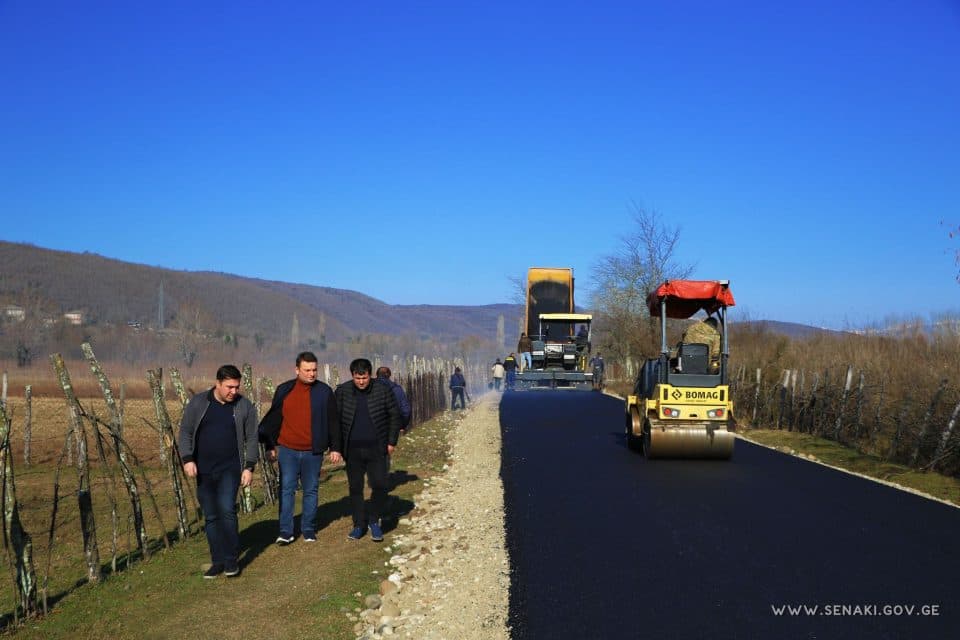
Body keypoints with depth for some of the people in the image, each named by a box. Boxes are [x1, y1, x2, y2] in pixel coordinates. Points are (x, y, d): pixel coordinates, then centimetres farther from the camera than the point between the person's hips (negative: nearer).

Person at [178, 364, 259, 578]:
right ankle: (218, 562, 18)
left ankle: (232, 560, -3)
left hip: (230, 469, -2)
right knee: (210, 517, 7)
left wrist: (249, 467, -5)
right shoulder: (198, 403, 0)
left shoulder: (245, 406, -1)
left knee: (226, 509, -17)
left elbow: (251, 439, 2)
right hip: (203, 471, 2)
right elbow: (185, 432, 4)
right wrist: (187, 459, -8)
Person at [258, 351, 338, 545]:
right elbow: (273, 420, 8)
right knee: (286, 489, -1)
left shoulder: (324, 391, -1)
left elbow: (333, 422, 4)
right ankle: (285, 531, 5)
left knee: (311, 490, 8)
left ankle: (309, 530, 20)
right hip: (288, 450, 0)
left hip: (313, 452, 0)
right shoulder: (284, 390, 1)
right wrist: (270, 446, 6)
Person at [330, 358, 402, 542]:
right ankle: (359, 525, 21)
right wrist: (335, 448, -2)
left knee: (379, 486, -6)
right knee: (355, 488, 8)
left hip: (376, 449, -1)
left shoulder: (382, 391, -5)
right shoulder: (342, 392, -3)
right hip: (352, 451, 1)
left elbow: (395, 415, 4)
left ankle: (374, 521, 15)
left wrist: (392, 441, 1)